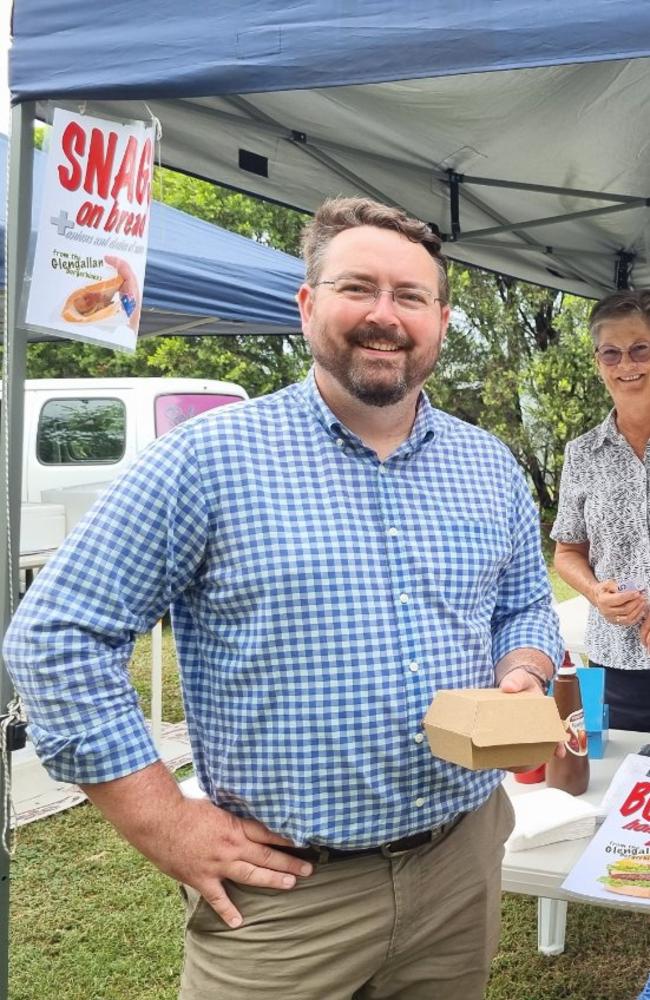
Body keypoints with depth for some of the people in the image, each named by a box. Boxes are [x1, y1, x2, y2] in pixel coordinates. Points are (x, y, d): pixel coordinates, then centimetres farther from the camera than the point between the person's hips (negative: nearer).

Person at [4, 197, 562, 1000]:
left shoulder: (492, 468, 5)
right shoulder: (210, 458, -11)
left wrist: (522, 683, -6)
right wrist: (166, 826, -13)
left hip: (464, 869, 5)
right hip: (282, 895, -4)